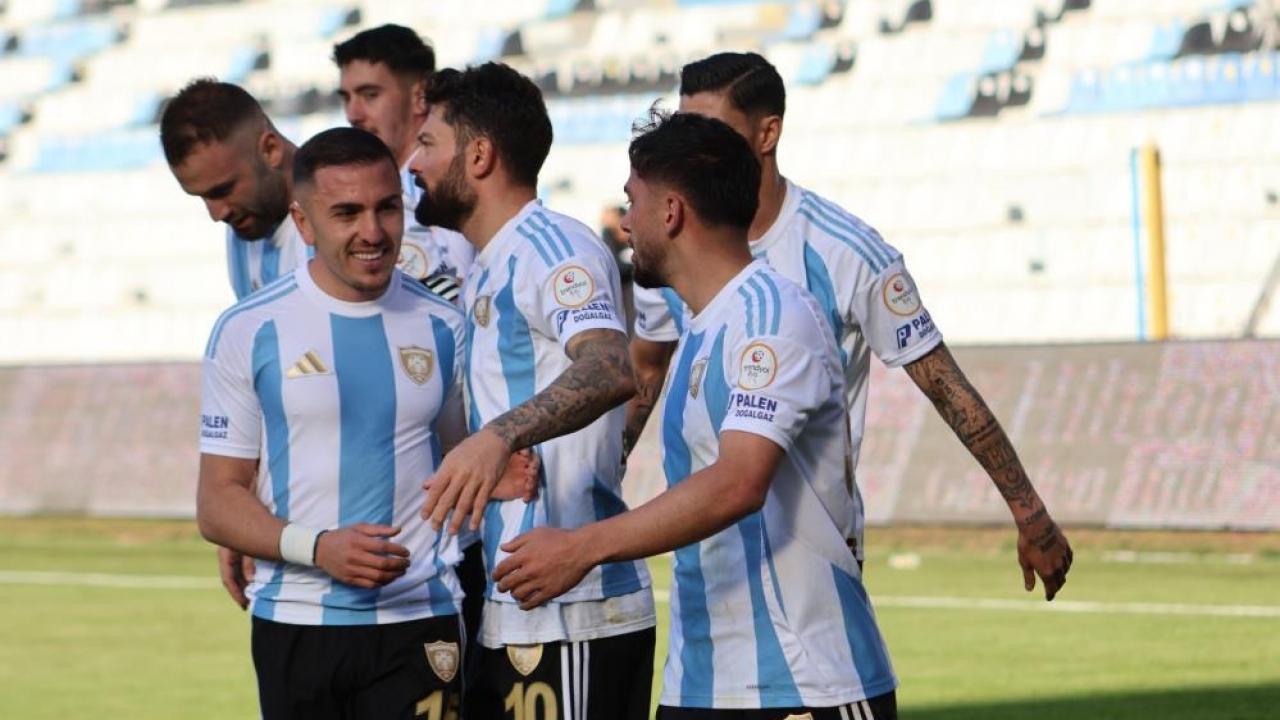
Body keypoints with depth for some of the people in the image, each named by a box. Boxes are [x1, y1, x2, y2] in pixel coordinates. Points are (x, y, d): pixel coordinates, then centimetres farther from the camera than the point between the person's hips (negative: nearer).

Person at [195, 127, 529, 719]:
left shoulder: (442, 326, 8)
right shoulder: (248, 331, 0)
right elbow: (218, 501, -1)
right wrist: (318, 548, -17)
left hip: (418, 624, 1)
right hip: (294, 624, -1)